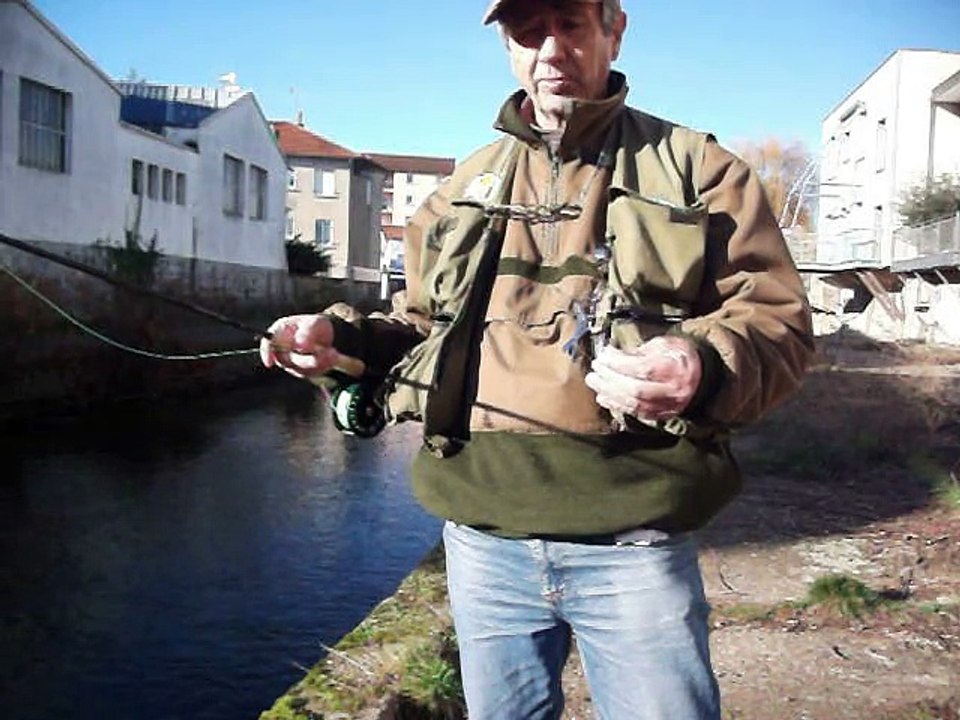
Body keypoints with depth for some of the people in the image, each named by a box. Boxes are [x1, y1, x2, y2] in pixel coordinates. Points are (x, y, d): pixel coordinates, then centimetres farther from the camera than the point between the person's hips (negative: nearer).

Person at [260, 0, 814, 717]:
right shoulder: (464, 189, 16)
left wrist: (705, 367, -24)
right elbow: (424, 329, 21)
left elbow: (779, 318, -2)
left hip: (634, 543, -3)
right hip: (483, 541, 4)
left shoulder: (696, 169, 4)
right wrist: (342, 340, 1)